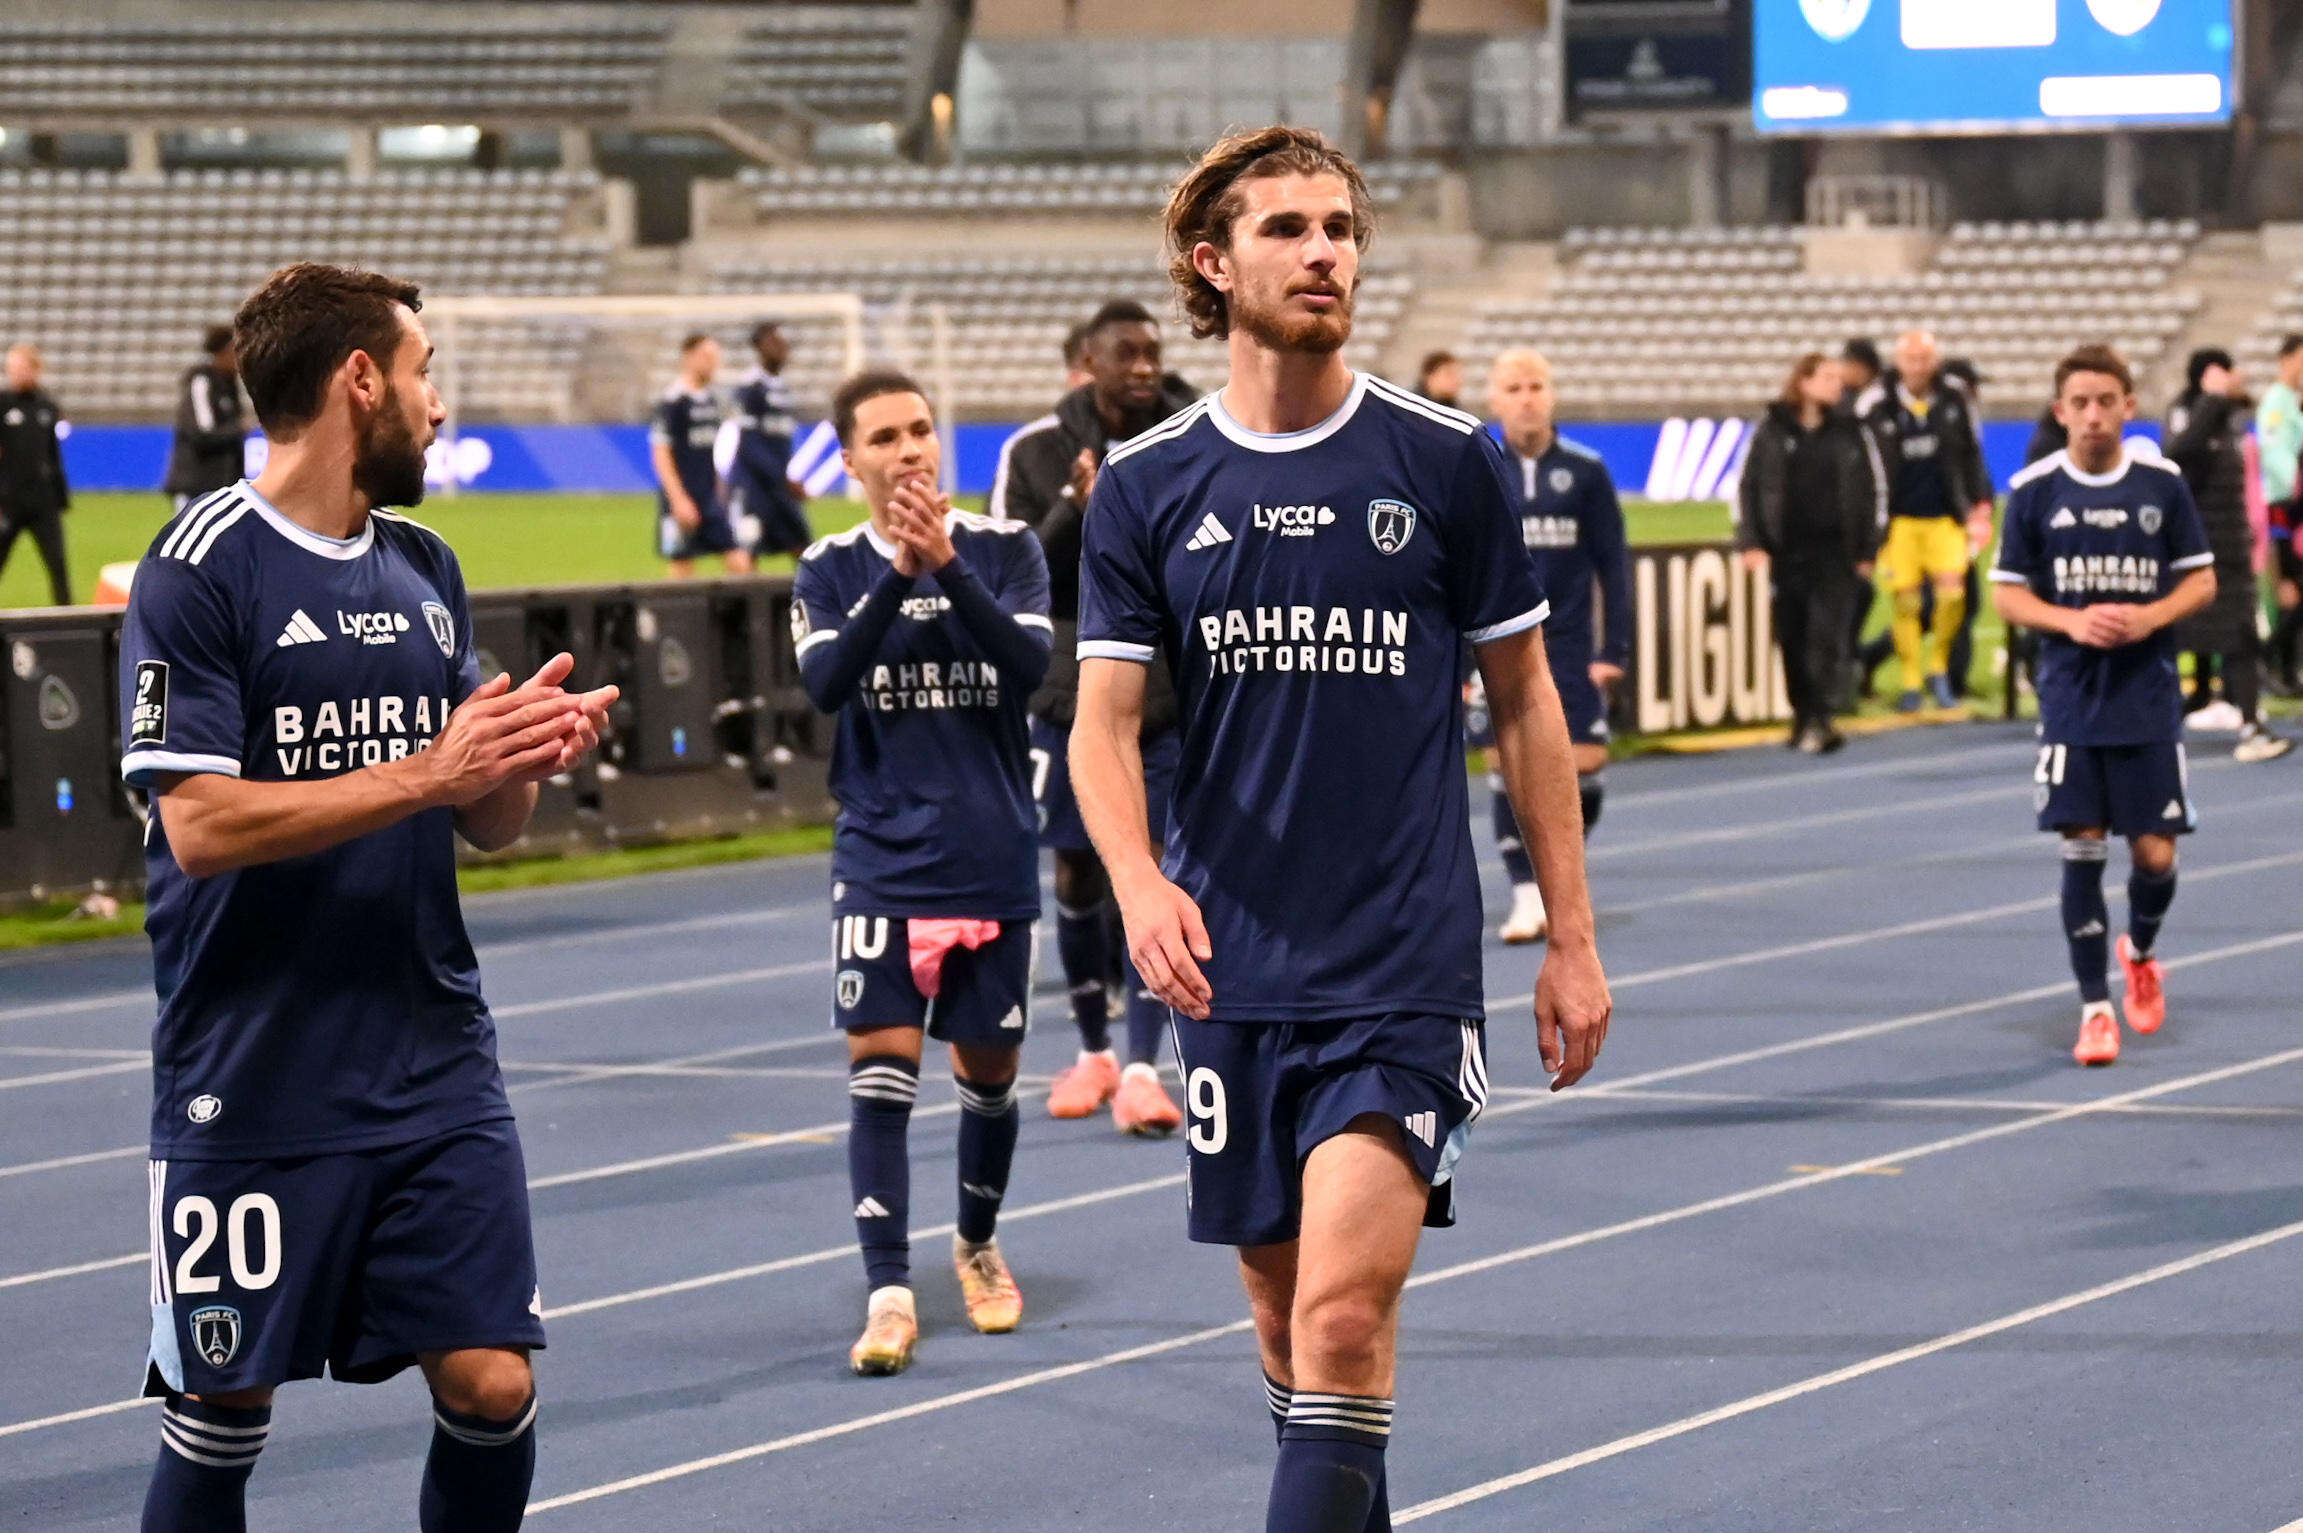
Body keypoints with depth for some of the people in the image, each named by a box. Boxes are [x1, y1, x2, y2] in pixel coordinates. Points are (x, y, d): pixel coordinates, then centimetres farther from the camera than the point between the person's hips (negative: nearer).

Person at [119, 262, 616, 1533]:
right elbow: (201, 825, -17)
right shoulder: (200, 569, -9)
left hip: (435, 1066, 5)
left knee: (492, 1385, -2)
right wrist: (424, 772, -20)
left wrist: (524, 755, -7)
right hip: (252, 1083, -5)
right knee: (222, 1413, 1)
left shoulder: (424, 569, 13)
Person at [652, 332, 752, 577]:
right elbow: (660, 454, -13)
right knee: (682, 569, 0)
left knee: (739, 564, -3)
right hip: (684, 500, -7)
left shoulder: (712, 398, 11)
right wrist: (679, 500, -18)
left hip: (712, 499, 7)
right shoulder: (673, 401, -10)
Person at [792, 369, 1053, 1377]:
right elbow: (825, 682, -15)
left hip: (995, 864, 1)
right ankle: (889, 1294, -14)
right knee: (880, 1067, -12)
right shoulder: (831, 570, 1)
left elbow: (1028, 665, -15)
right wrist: (898, 573, -25)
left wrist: (947, 566, -25)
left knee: (989, 1071, 13)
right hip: (881, 864, -1)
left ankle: (977, 1242, 38)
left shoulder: (1002, 549, 0)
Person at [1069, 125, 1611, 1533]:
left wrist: (1573, 940, 5)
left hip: (1405, 967, -3)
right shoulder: (1147, 487, 3)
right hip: (1232, 974, 3)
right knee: (1286, 1313, 12)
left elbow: (1526, 700, 6)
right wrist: (1138, 879, -20)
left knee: (1344, 1318, -16)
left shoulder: (1448, 462, 0)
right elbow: (1105, 723, 1)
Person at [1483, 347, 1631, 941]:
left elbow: (1613, 563, 3)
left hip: (1570, 647, 0)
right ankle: (1526, 894, 4)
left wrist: (1614, 650, -1)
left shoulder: (1585, 471, 0)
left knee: (1586, 764, -5)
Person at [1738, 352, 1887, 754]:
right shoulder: (1771, 430, 5)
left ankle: (1821, 719, -16)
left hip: (1835, 552, -1)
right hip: (1785, 551, 1)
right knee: (1791, 639, 5)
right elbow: (1747, 487, 8)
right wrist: (1751, 542, -1)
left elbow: (1875, 489, 9)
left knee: (1828, 635, -12)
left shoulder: (1851, 432, 5)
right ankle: (1802, 716, 17)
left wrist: (1867, 551, 4)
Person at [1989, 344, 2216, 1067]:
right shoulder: (2034, 490, -2)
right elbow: (2006, 593, 3)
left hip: (2150, 699, 0)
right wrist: (2072, 621, -14)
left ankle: (2140, 953, 31)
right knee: (2082, 849, -4)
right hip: (2071, 700, 0)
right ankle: (2095, 1006, 5)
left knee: (2155, 853, -1)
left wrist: (2148, 618, -13)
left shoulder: (2162, 484, 0)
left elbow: (2201, 579, 5)